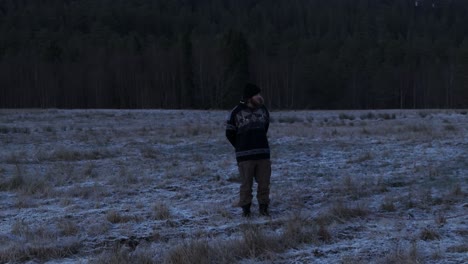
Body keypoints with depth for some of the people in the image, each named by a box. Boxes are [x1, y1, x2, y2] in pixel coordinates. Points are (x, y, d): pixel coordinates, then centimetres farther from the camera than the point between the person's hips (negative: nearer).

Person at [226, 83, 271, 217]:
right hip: (245, 155, -4)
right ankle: (245, 208, 12)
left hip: (263, 153, 4)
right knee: (246, 184, 1)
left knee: (264, 182, 5)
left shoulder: (263, 110, 5)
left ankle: (263, 207, 16)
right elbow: (229, 132, 2)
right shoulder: (237, 112, -8)